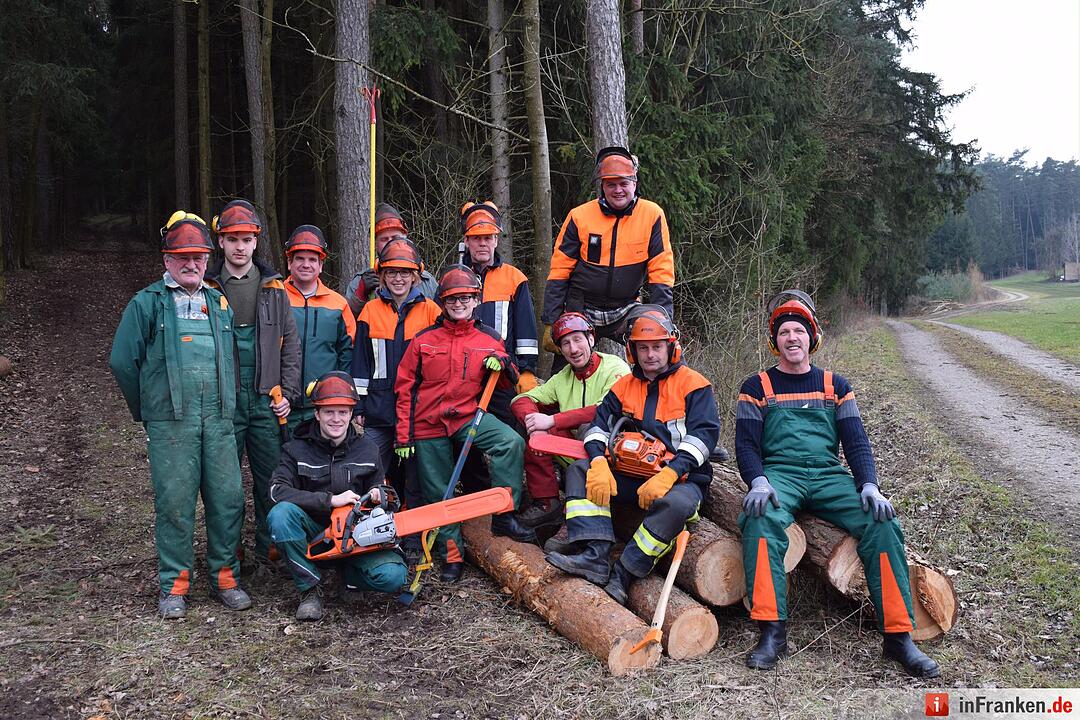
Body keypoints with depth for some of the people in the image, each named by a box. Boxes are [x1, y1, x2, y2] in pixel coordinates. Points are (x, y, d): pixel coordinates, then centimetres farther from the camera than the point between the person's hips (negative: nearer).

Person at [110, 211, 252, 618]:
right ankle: (174, 585, 11)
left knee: (228, 499, 1)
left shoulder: (220, 304, 17)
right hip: (170, 424, -3)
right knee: (174, 503, -1)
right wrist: (146, 411, 8)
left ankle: (225, 577, 15)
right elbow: (122, 361, 3)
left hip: (219, 420, 4)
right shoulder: (147, 303, 3)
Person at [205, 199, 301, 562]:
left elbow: (290, 343, 9)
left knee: (271, 477, 5)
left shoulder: (274, 288, 9)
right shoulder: (207, 288, 3)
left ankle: (269, 547, 18)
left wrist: (288, 393, 2)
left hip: (266, 400, 2)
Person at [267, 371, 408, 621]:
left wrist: (380, 496, -11)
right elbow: (278, 490, -19)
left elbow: (380, 490, 15)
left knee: (393, 576, -26)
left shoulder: (367, 450, 4)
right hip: (314, 533, 0)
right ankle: (310, 587, -13)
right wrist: (330, 500, -25)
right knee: (281, 514, -32)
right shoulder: (296, 450, -4)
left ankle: (348, 572, 8)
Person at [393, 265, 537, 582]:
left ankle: (504, 516, -15)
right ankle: (451, 553, 21)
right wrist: (404, 436, -1)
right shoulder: (424, 340, 0)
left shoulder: (489, 339, 3)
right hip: (428, 425, 0)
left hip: (469, 415, 1)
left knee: (511, 442, -26)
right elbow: (404, 388, 3)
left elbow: (509, 383, 12)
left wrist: (502, 364, -12)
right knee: (439, 493, 5)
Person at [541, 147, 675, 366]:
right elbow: (558, 272, -1)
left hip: (626, 311, 0)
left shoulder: (652, 215, -6)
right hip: (580, 311, 0)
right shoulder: (580, 216, -5)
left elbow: (661, 272, -4)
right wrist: (550, 323, -5)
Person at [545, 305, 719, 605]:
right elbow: (600, 425, 4)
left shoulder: (693, 384, -2)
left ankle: (622, 575, -29)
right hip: (632, 478, 5)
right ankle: (594, 555, -26)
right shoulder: (624, 386, 13)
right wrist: (599, 464, -17)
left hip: (681, 480, -5)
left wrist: (668, 475, -25)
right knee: (580, 470, -10)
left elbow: (704, 434, -14)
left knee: (677, 503, -38)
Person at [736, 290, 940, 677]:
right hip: (778, 475, -2)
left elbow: (856, 442, 10)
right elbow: (746, 444, 2)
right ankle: (772, 631, -34)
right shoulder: (757, 387, 11)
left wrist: (869, 486, -9)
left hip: (829, 476, 2)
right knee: (761, 519, -37)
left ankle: (898, 635, -19)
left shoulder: (835, 385, 17)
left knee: (882, 522, -25)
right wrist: (758, 483, -18)